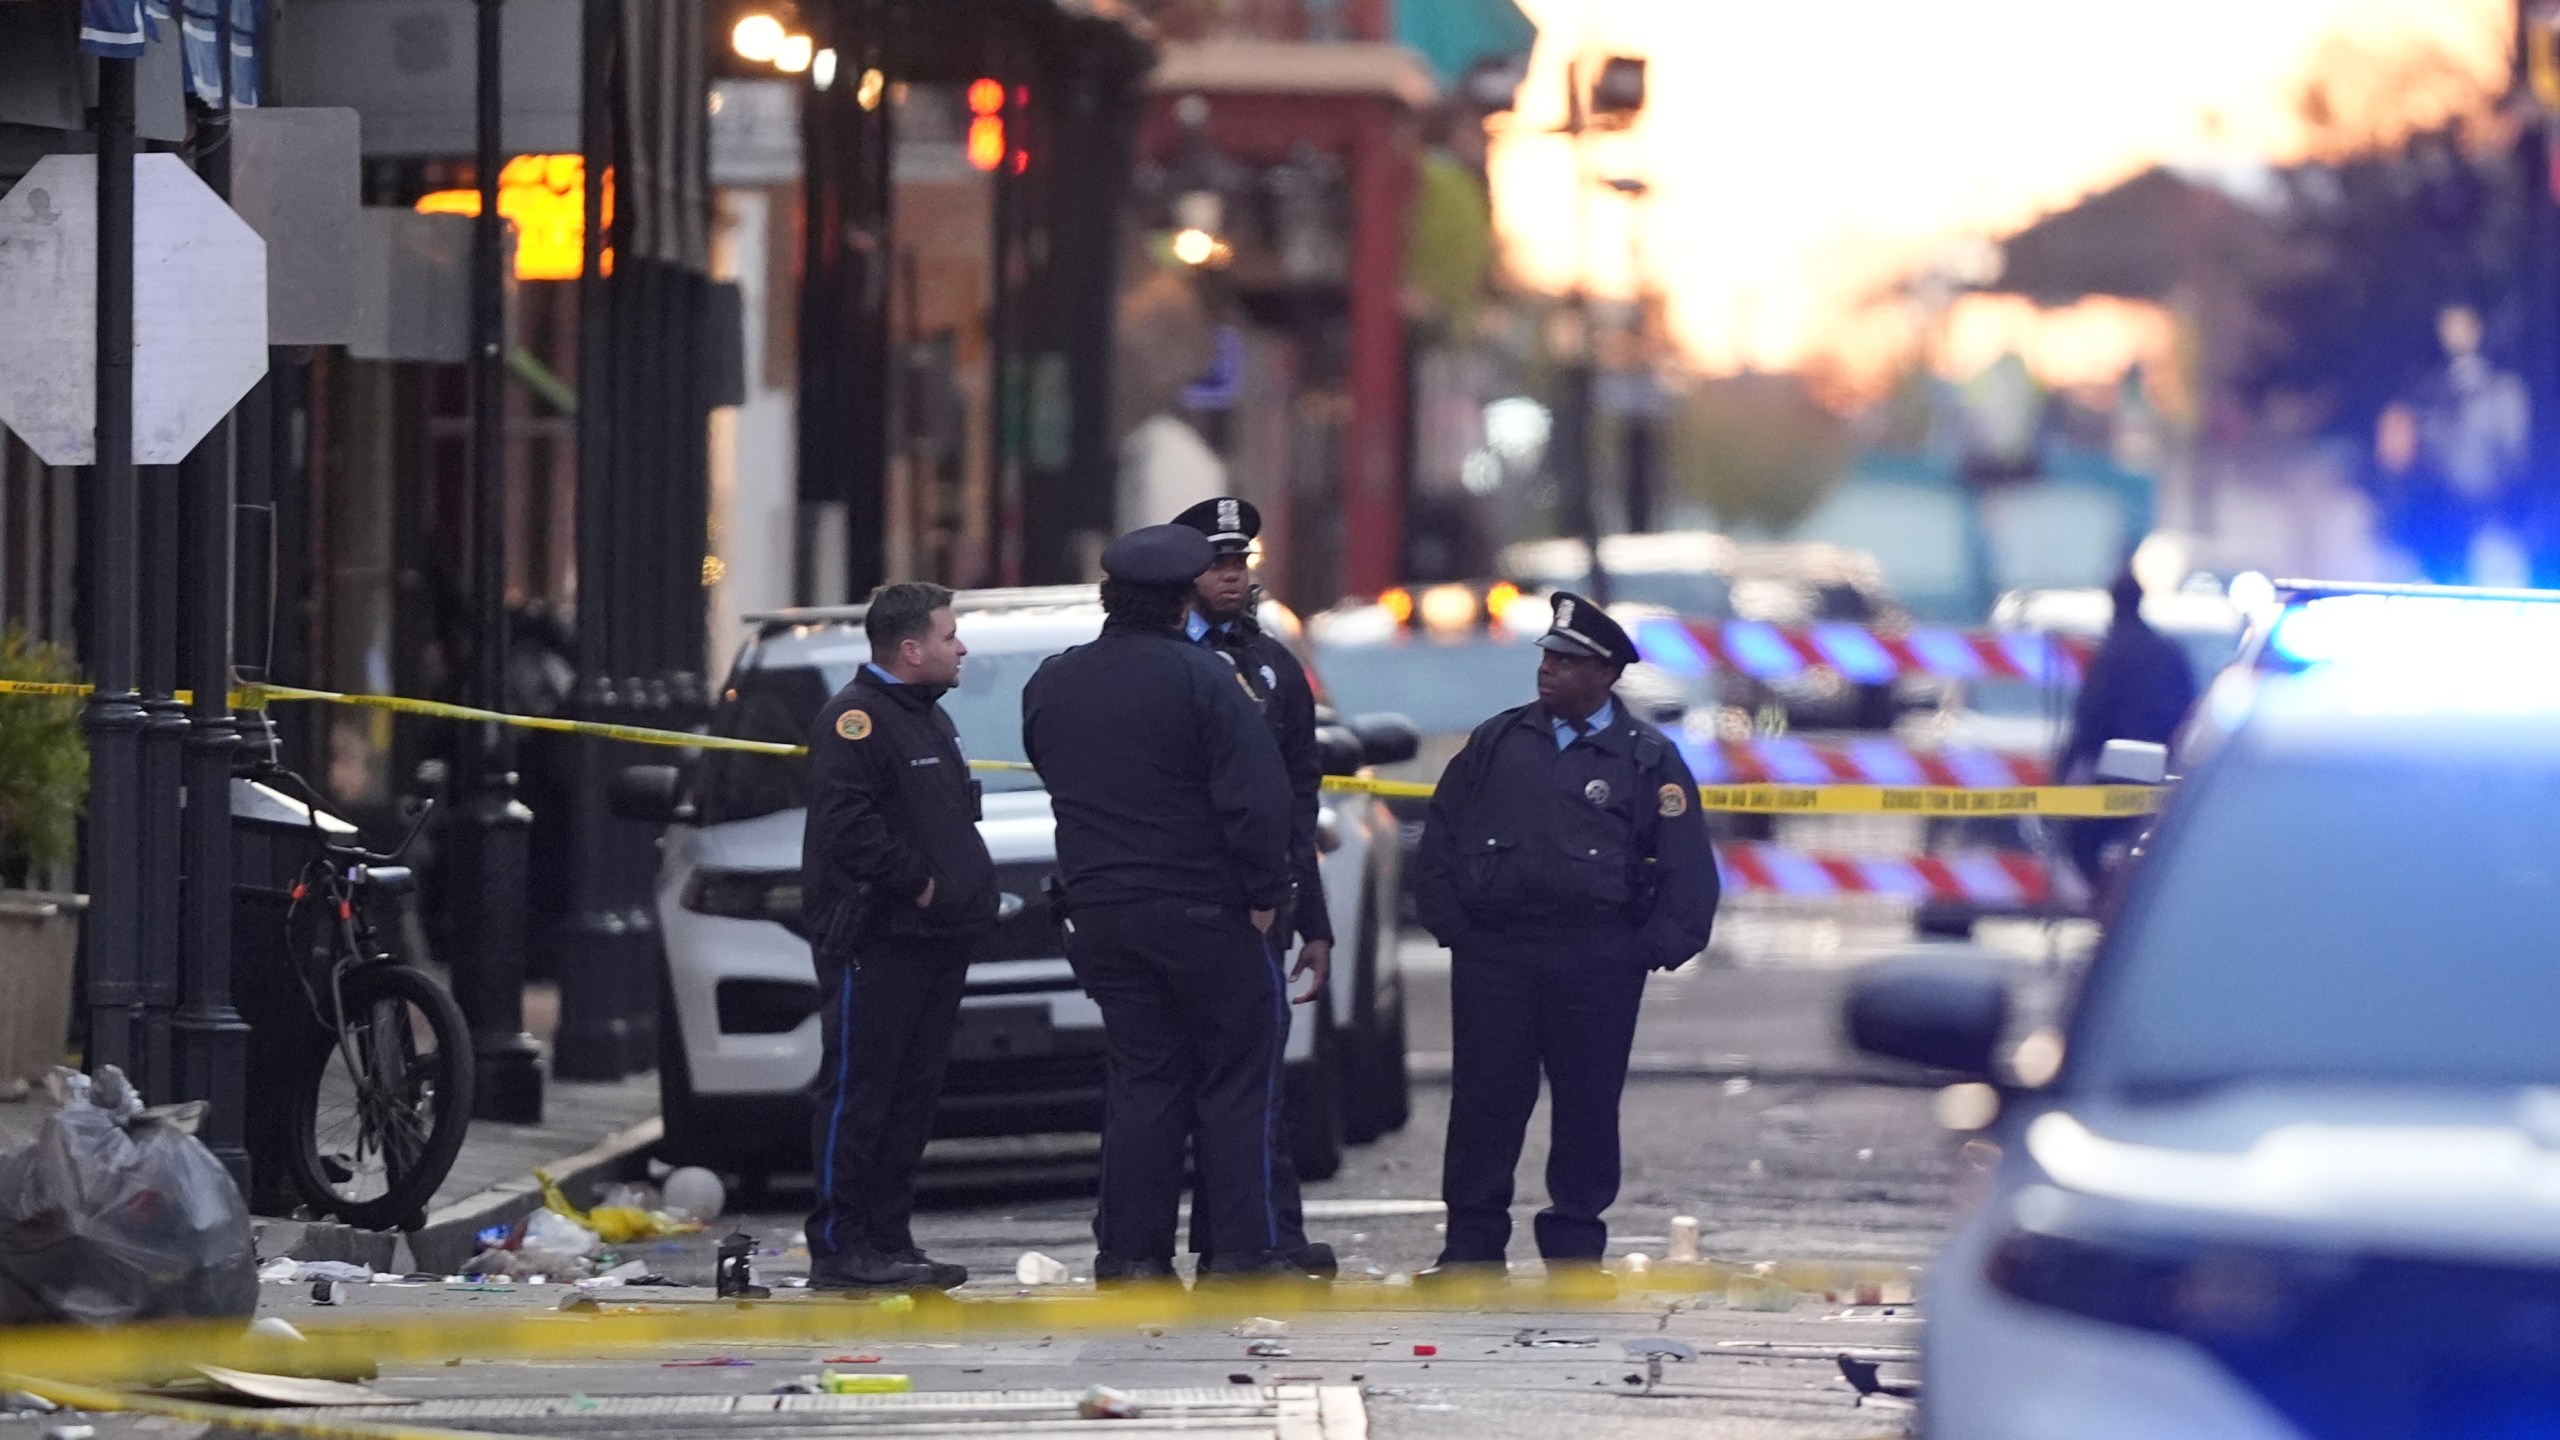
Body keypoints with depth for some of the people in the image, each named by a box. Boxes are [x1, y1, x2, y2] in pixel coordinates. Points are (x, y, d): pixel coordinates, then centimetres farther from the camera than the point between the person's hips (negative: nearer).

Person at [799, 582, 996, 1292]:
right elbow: (846, 821, -23)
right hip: (874, 945, -10)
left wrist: (971, 896, 13)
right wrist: (916, 880, -18)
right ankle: (839, 1247, -6)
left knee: (913, 1097, 11)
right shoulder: (858, 718, -12)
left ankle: (889, 1240, 15)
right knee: (858, 1092, -7)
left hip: (935, 940, 10)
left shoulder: (929, 718, 20)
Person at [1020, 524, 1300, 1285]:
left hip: (1098, 909, 5)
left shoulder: (1050, 685, 7)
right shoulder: (1200, 679, -12)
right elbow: (1255, 794, -16)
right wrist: (1264, 892, -8)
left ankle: (1130, 1252, 5)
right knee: (1235, 1080, 2)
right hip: (1200, 908, -5)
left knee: (1139, 1079, 9)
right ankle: (1241, 1251, -1)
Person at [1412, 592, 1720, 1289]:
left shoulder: (1648, 758, 3)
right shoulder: (1497, 742, 10)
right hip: (1493, 954, 2)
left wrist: (1654, 949, -5)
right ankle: (1472, 1245, 8)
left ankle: (1575, 1248, 13)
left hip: (1596, 962, -2)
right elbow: (1440, 839, 13)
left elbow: (1687, 865, 2)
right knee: (1483, 1100, 1)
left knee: (1587, 1103, 3)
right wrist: (1451, 924, 4)